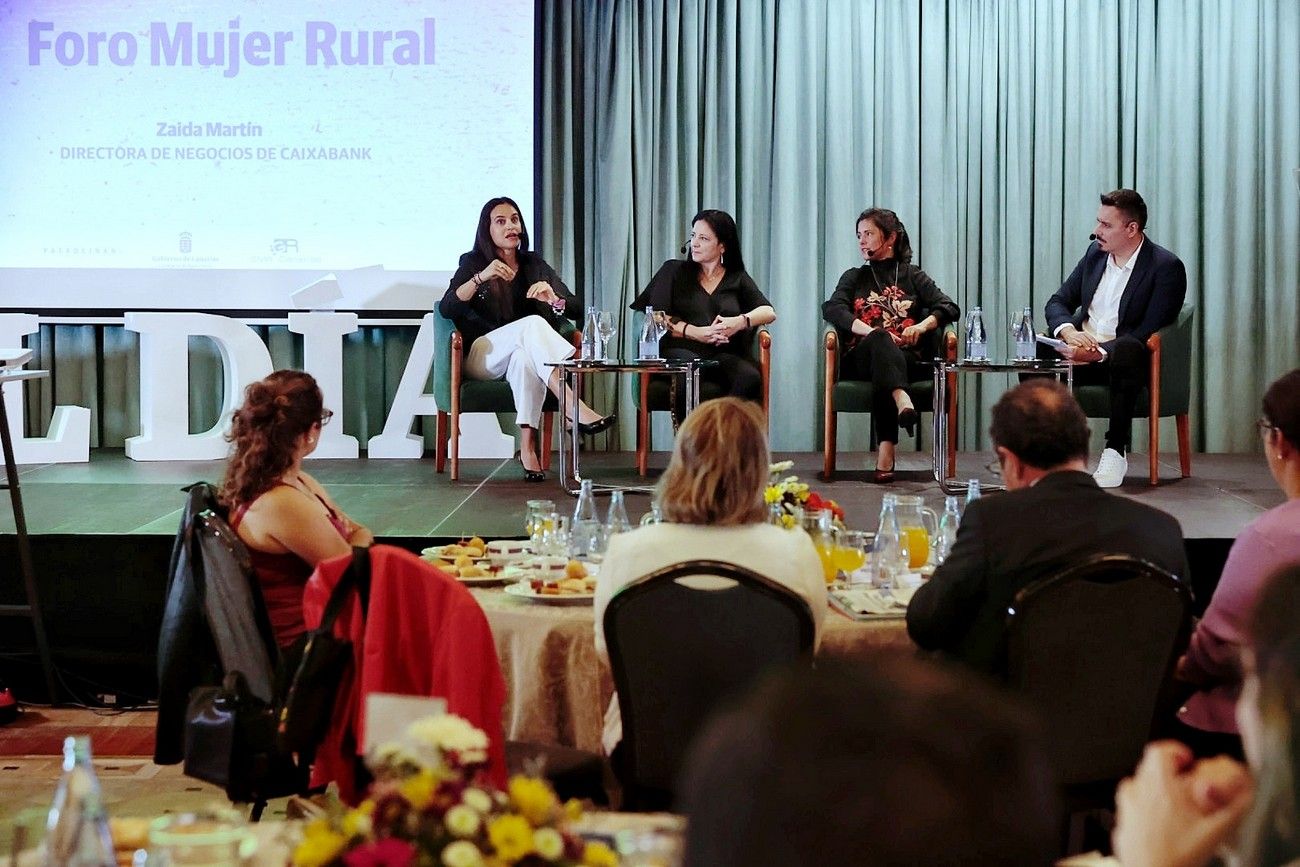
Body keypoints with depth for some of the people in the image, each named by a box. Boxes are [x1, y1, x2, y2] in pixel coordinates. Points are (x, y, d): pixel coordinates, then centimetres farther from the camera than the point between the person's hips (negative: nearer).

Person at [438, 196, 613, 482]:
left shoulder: (534, 265, 16)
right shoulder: (473, 263, 6)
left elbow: (576, 311, 9)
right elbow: (445, 309, -11)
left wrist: (554, 299, -13)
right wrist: (481, 277, -23)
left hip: (523, 357, 2)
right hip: (481, 357, -2)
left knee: (526, 356, -37)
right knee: (532, 324, -33)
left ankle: (528, 445, -47)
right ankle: (575, 409, -49)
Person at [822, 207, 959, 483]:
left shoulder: (913, 276, 23)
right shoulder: (854, 277, 24)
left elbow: (950, 308, 8)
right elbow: (831, 309, 2)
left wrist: (923, 325, -15)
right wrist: (871, 332, -16)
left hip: (905, 358, 0)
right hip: (861, 358, 0)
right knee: (881, 339, -37)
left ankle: (886, 451, -55)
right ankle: (903, 402, -66)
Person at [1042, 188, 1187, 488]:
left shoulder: (1166, 267, -9)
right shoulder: (1095, 253, 10)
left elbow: (1148, 332, -16)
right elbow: (1058, 302, 12)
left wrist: (1099, 351, -28)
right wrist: (1068, 332, -12)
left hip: (1125, 358, -5)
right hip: (1082, 350, 5)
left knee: (1127, 351, -40)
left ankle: (1116, 450, -33)